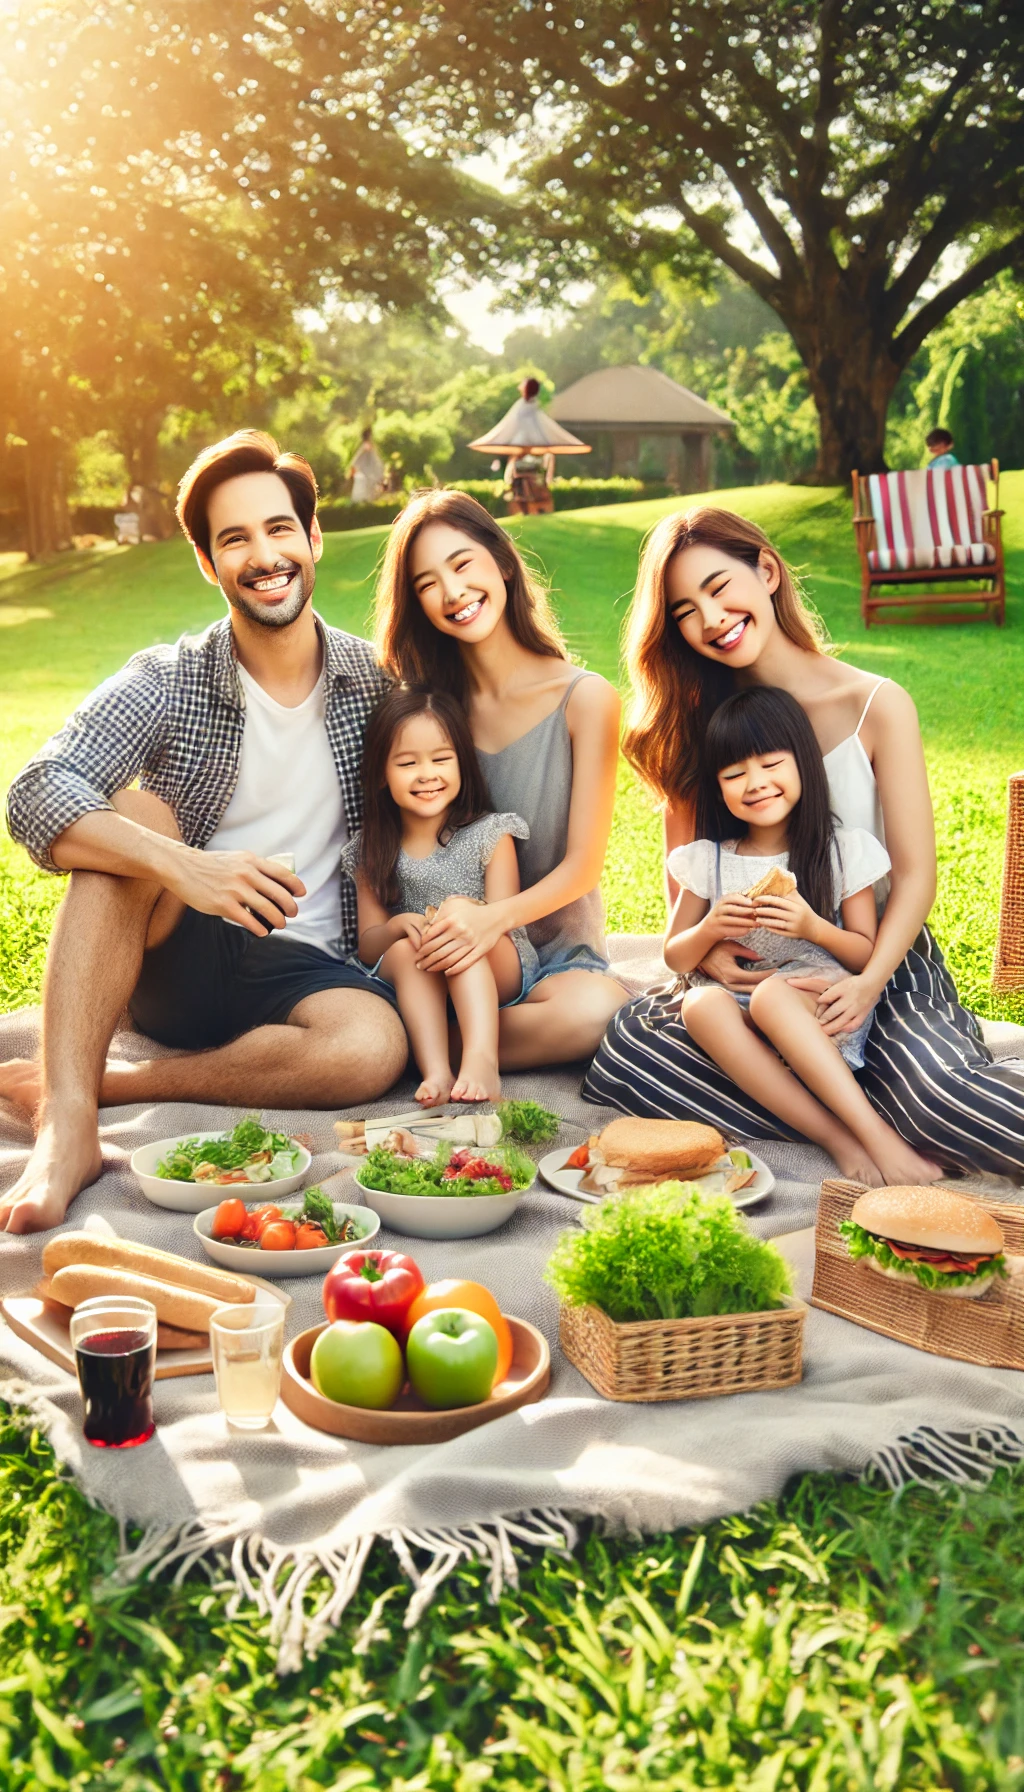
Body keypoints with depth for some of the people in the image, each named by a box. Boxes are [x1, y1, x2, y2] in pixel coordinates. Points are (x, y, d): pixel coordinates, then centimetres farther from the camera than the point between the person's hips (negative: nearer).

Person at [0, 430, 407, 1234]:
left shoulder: (375, 682, 0)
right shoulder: (167, 683, -6)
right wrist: (179, 866, -39)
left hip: (306, 967, 1)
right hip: (172, 955, 0)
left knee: (375, 1047, -32)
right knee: (137, 818, -28)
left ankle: (93, 1081, -20)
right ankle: (67, 1129, -35)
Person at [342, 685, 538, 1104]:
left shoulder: (489, 835, -2)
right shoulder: (372, 853, 4)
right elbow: (367, 948, 2)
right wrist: (400, 925, -20)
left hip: (494, 974, -2)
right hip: (416, 989, 2)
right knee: (403, 952, -29)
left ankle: (482, 1060, -46)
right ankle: (435, 1071, -43)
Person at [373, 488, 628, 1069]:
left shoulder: (585, 698, -5)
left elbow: (583, 865, -7)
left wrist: (497, 917, -27)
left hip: (559, 954, 0)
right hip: (458, 956, 1)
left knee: (595, 1009, -36)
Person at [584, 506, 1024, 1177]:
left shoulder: (876, 705, -5)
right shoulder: (699, 718, 6)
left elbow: (915, 875, -8)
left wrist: (868, 983, -25)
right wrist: (704, 946, -12)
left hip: (876, 956, -5)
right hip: (749, 968, 5)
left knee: (939, 1092, -39)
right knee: (620, 1054, -27)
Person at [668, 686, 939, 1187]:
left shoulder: (843, 850, 1)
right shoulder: (708, 860, 7)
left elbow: (868, 955, 2)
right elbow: (675, 958, 11)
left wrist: (814, 928, -18)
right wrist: (709, 930, -11)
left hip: (824, 1001, -3)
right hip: (737, 1008, 3)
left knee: (772, 996, -37)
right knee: (700, 1005, -33)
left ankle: (875, 1132, -38)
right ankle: (838, 1140, -38)